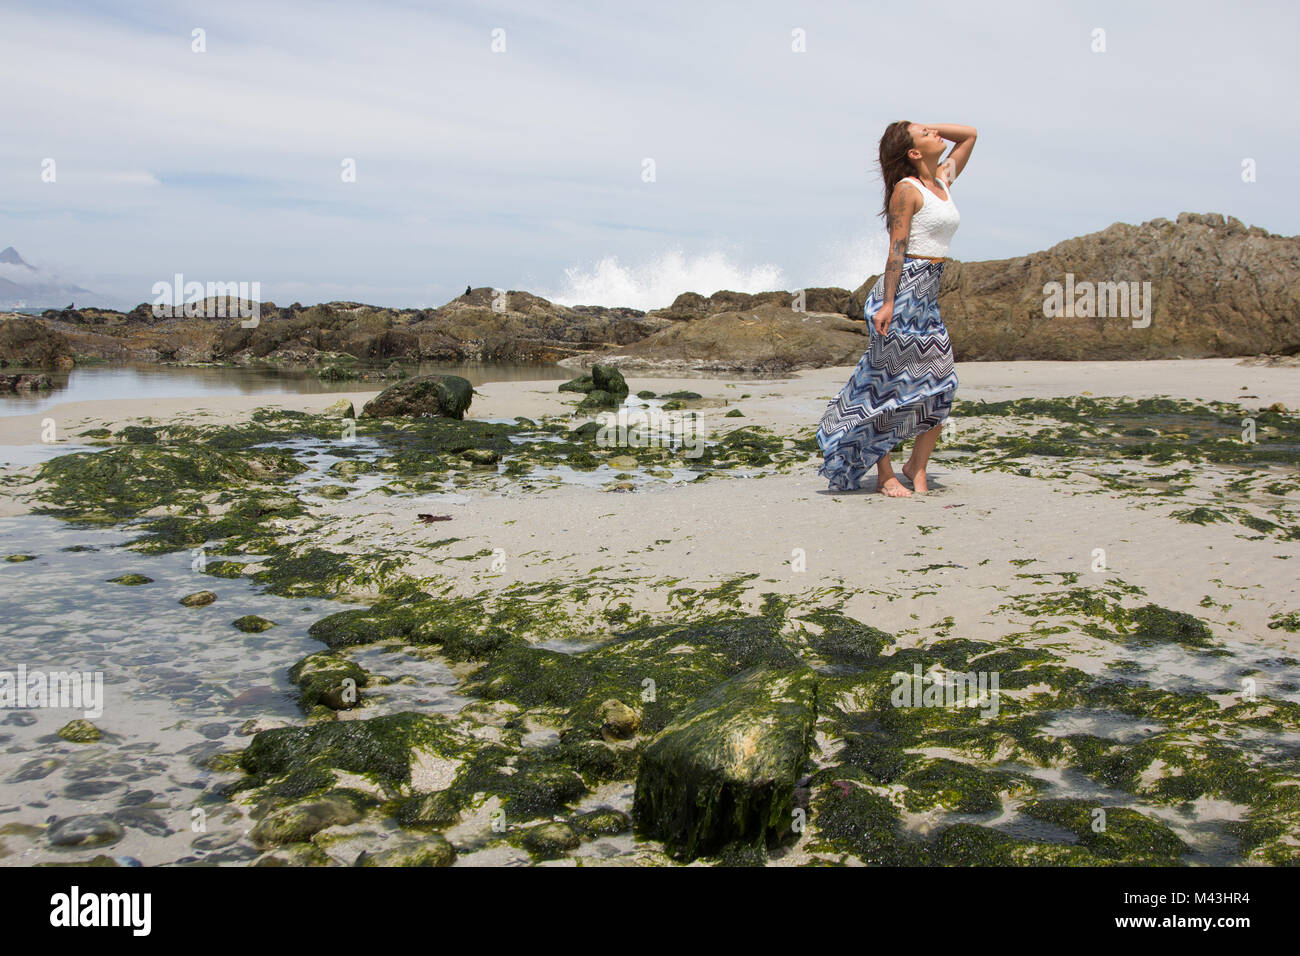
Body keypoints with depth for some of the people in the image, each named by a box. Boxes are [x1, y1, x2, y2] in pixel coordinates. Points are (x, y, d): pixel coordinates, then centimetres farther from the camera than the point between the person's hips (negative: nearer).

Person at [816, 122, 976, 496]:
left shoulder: (943, 180, 14)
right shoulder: (907, 190, -8)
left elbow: (970, 135, 26)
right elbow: (897, 249, -13)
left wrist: (929, 126, 15)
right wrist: (888, 303, -18)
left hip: (928, 297, 8)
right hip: (903, 291, -8)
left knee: (941, 384, 3)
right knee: (891, 385, -1)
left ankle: (917, 467, 15)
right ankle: (884, 474, 8)